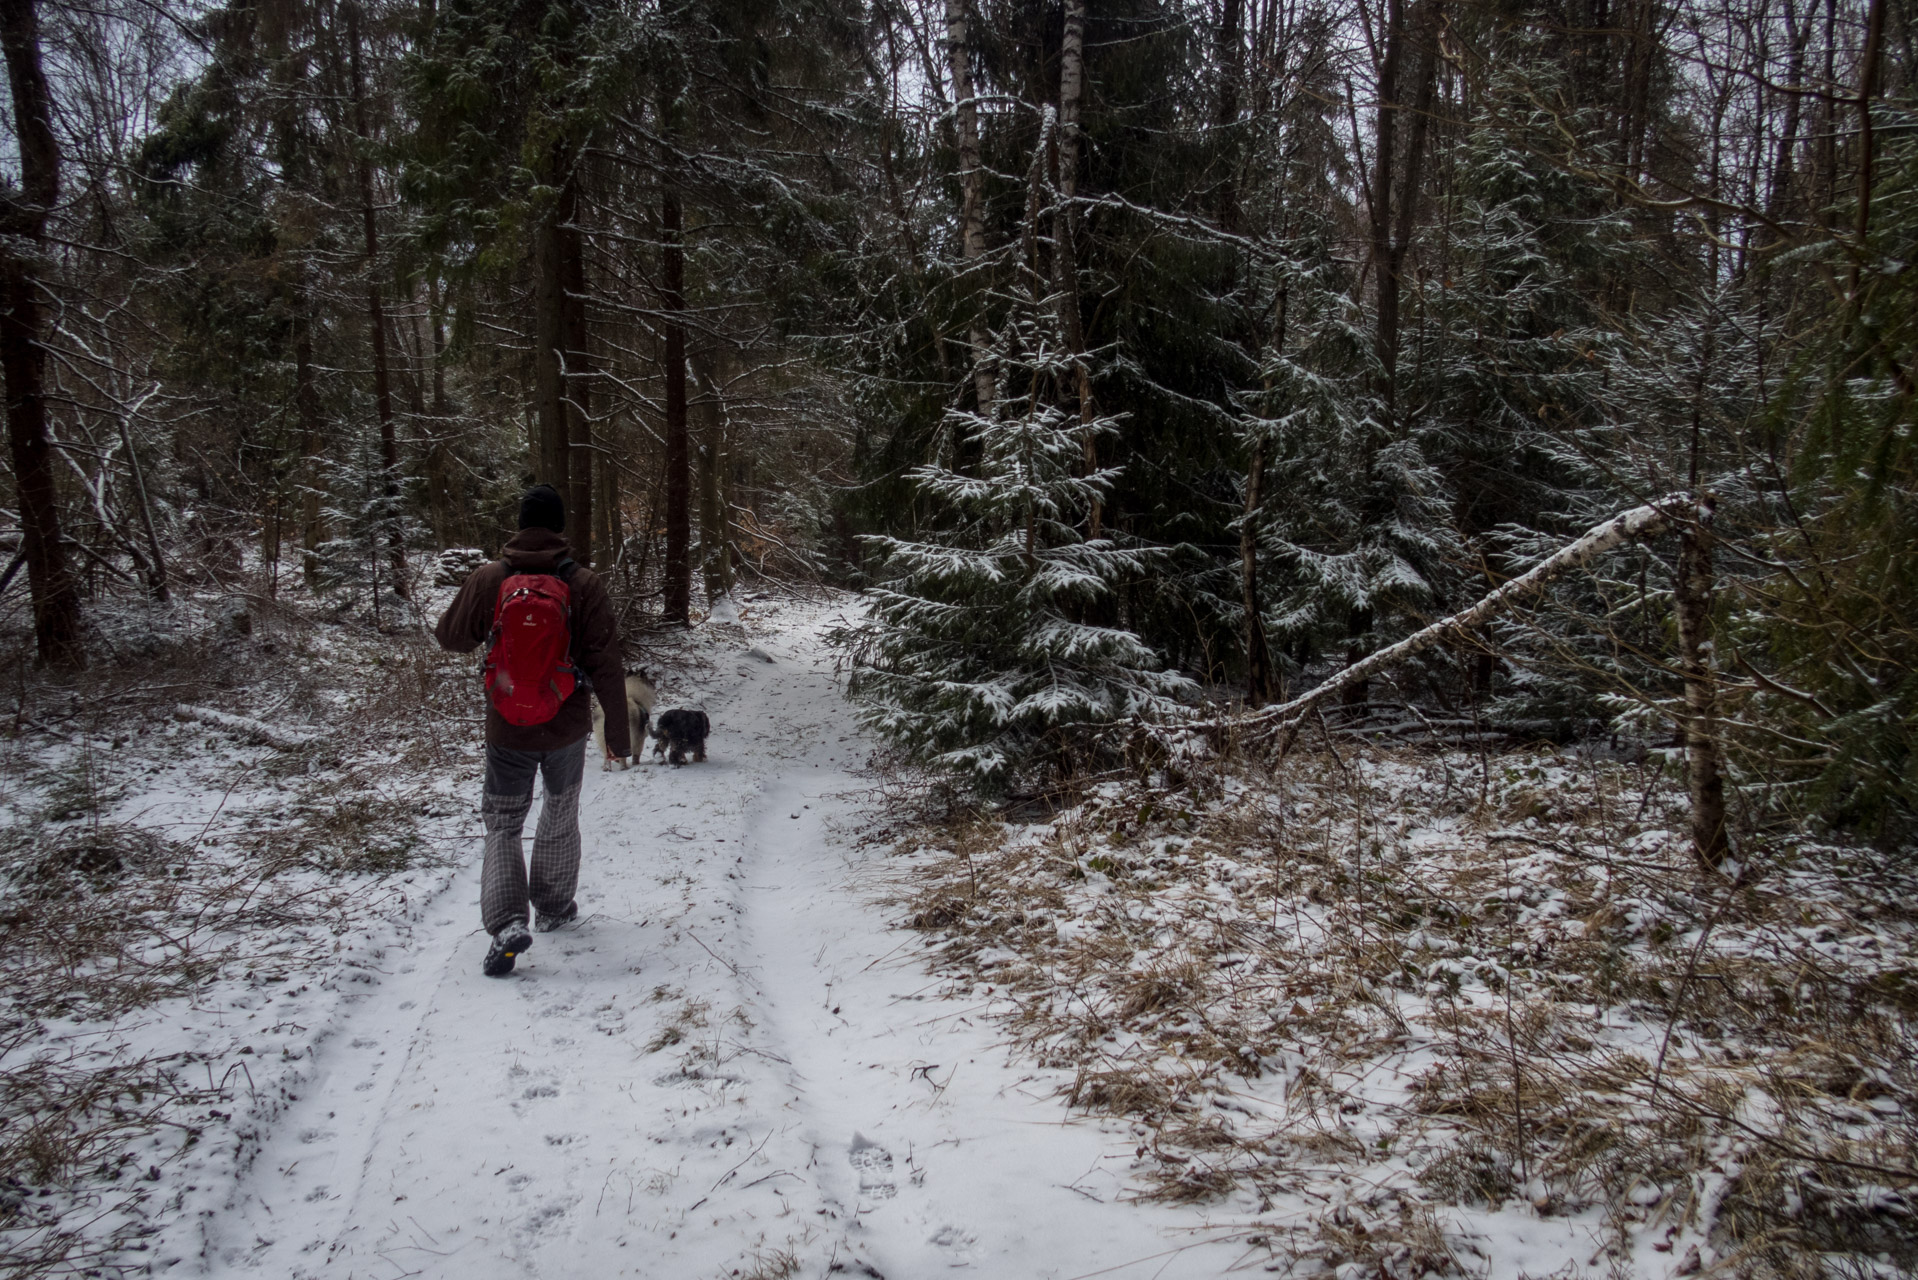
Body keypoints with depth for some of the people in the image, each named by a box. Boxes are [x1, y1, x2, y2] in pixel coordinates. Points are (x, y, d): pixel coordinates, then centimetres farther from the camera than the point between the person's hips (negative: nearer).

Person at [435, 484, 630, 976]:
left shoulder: (487, 580, -10)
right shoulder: (585, 585, -13)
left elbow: (451, 637, 5)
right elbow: (607, 667, -11)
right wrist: (618, 733, -2)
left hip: (507, 730, 0)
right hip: (568, 728, 0)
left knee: (502, 824, 12)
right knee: (561, 819, 22)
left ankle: (507, 921, -7)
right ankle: (553, 907, 36)